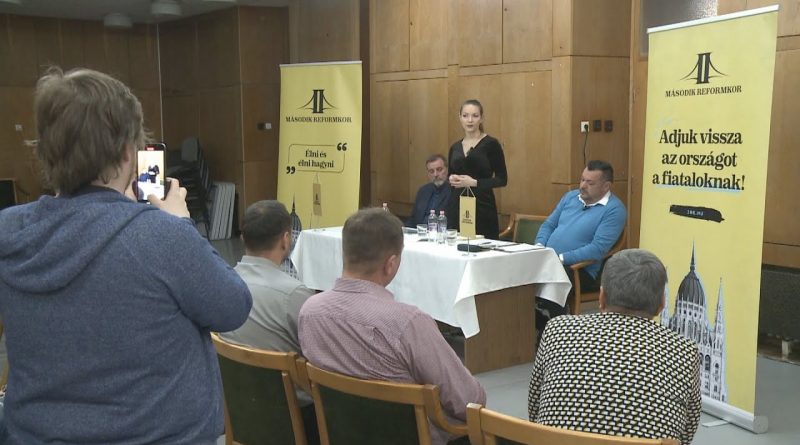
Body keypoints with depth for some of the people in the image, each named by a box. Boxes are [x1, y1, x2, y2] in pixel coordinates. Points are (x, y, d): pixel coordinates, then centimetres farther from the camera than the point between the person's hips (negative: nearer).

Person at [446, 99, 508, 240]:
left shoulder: (491, 144, -4)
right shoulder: (455, 147, 11)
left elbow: (502, 179, -6)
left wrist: (474, 183, -16)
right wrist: (451, 179, -2)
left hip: (482, 207, -5)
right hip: (456, 207, 5)